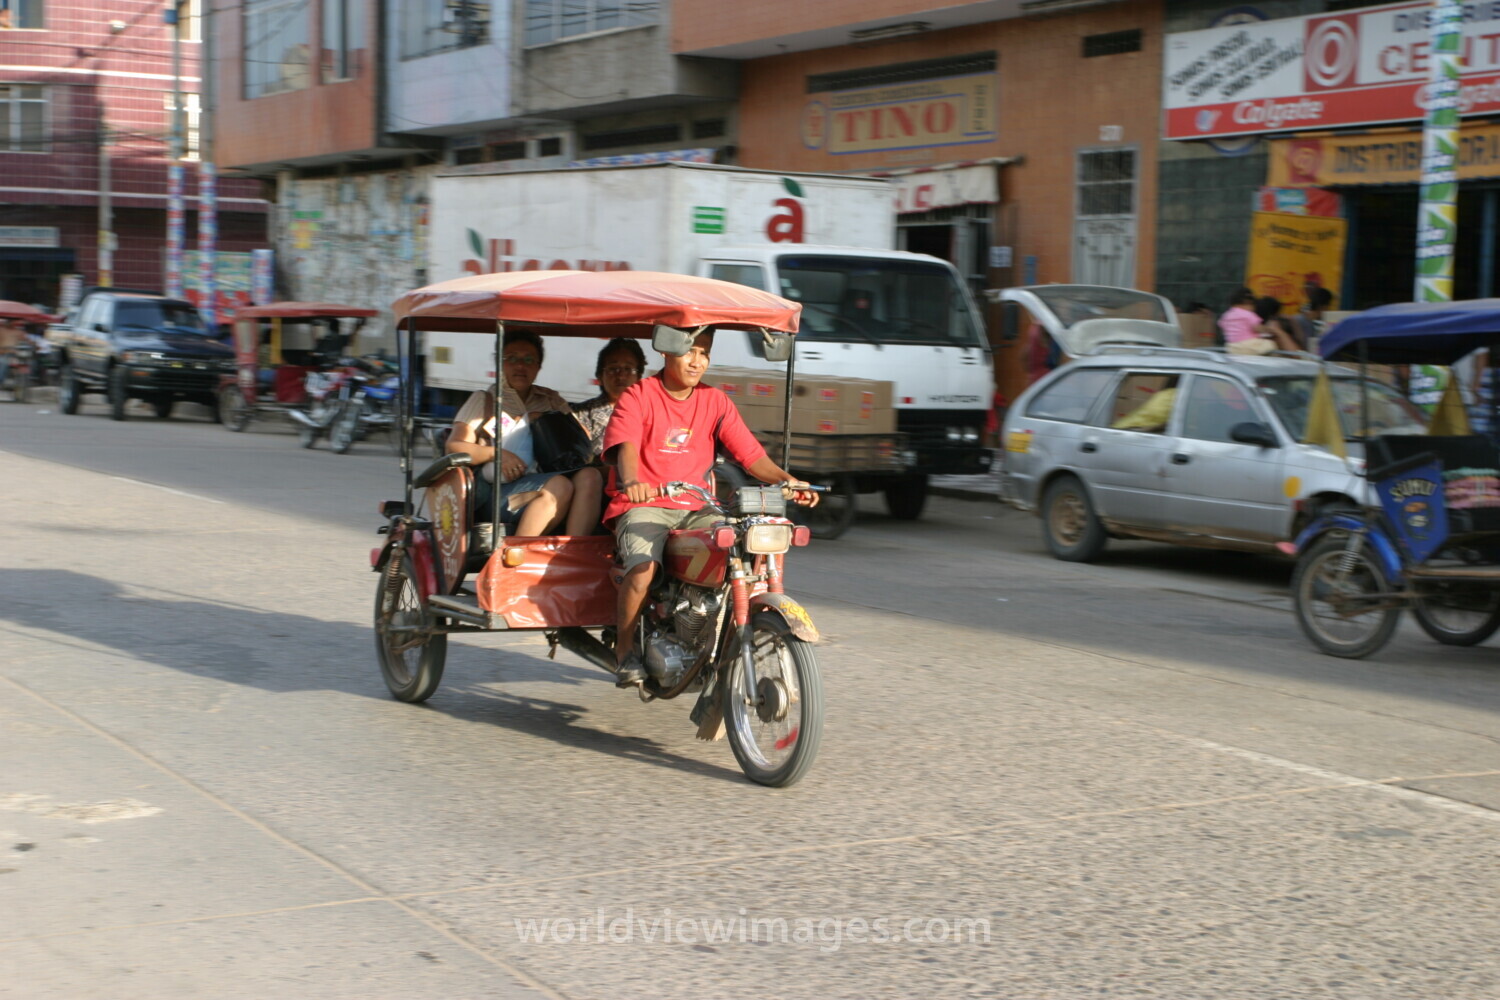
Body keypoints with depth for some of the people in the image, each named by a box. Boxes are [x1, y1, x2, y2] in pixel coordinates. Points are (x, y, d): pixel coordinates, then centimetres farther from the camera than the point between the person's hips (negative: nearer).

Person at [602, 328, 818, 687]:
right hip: (643, 505, -4)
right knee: (643, 566, -32)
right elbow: (626, 445, -19)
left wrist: (785, 479, -14)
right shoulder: (638, 396, -1)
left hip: (696, 509, 4)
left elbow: (750, 453, 5)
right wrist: (631, 482, -41)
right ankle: (624, 650, -10)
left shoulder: (715, 402, 12)